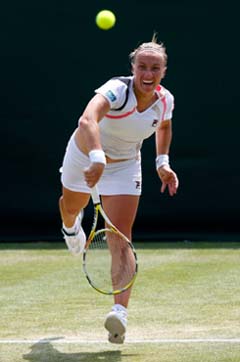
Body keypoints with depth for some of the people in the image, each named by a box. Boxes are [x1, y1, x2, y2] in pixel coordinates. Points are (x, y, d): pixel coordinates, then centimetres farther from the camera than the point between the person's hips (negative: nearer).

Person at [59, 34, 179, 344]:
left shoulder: (165, 100, -17)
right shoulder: (116, 90, -34)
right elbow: (88, 120, -55)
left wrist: (162, 162, 0)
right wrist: (98, 158, -70)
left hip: (124, 165, 2)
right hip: (85, 156, -1)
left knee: (121, 238, -14)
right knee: (72, 206, 27)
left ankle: (120, 310, -23)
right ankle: (71, 225, 67)